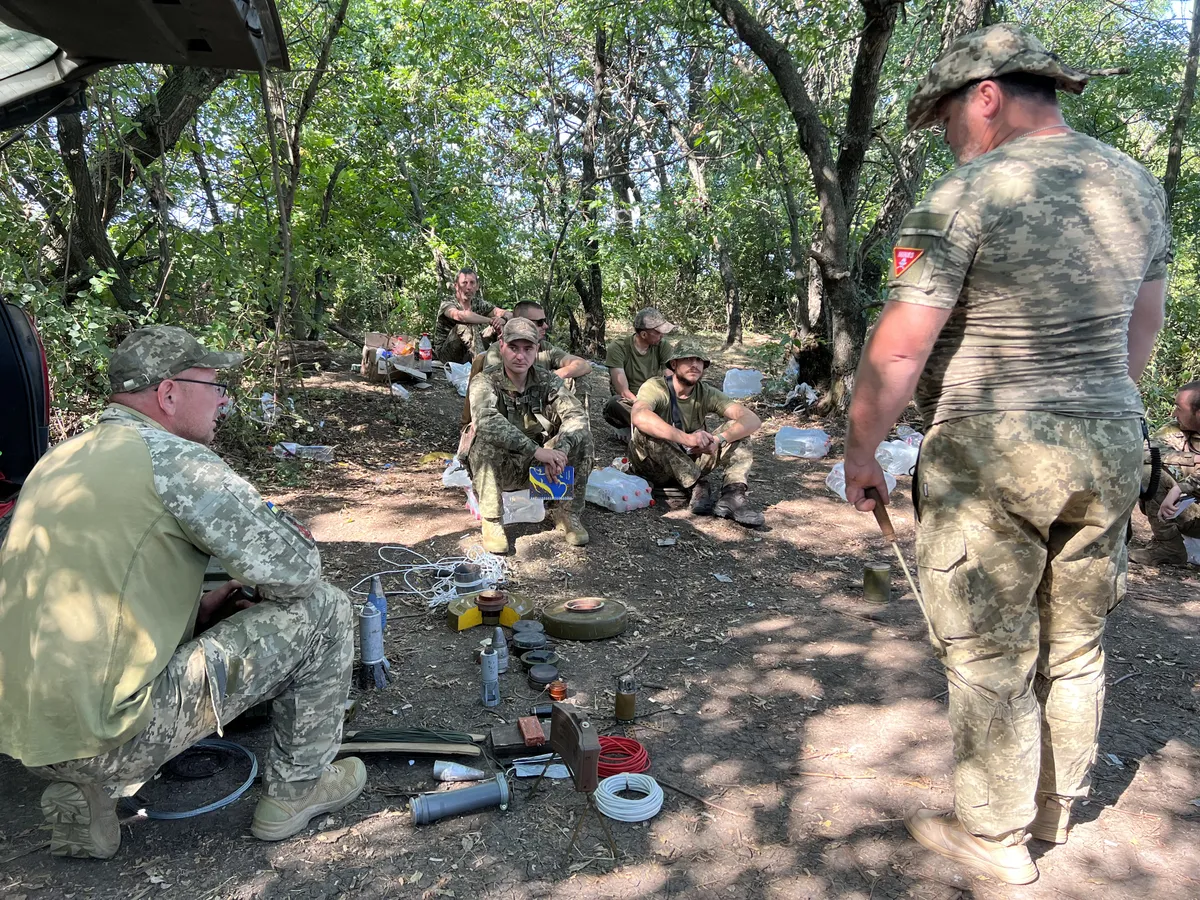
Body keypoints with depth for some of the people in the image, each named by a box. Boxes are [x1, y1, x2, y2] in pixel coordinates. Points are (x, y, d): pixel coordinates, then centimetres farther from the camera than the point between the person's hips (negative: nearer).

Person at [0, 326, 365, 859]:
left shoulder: (61, 459, 12)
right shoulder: (175, 459, -14)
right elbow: (296, 570, -16)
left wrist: (197, 608, 15)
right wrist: (294, 539, 8)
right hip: (105, 741, -9)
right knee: (319, 608, -4)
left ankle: (81, 797, 18)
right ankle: (295, 790, 14)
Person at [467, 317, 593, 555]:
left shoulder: (547, 381, -3)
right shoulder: (485, 382, -15)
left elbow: (576, 416, -18)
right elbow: (488, 421, -37)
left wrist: (559, 450, -39)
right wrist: (537, 450, -46)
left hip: (537, 465, 3)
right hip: (498, 468, -3)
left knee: (581, 437, -18)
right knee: (486, 442, -35)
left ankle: (566, 513, -6)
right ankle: (492, 521, -20)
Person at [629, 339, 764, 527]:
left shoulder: (706, 393, -4)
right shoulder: (655, 387, -16)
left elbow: (752, 420, -15)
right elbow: (639, 416, -40)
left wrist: (718, 439, -34)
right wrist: (686, 438, -49)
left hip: (690, 464, 4)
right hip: (655, 467, -4)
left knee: (736, 426, -10)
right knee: (647, 430, -33)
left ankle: (733, 494, -28)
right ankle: (698, 486, -27)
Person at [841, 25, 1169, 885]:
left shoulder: (964, 198, -15)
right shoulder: (1137, 185, 8)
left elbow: (899, 349, -17)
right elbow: (1144, 326, 17)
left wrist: (861, 450, -6)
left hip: (991, 457, -7)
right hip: (1112, 446, 7)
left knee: (988, 652, 7)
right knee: (1075, 641, 19)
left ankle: (994, 833, 23)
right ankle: (1058, 806, 38)